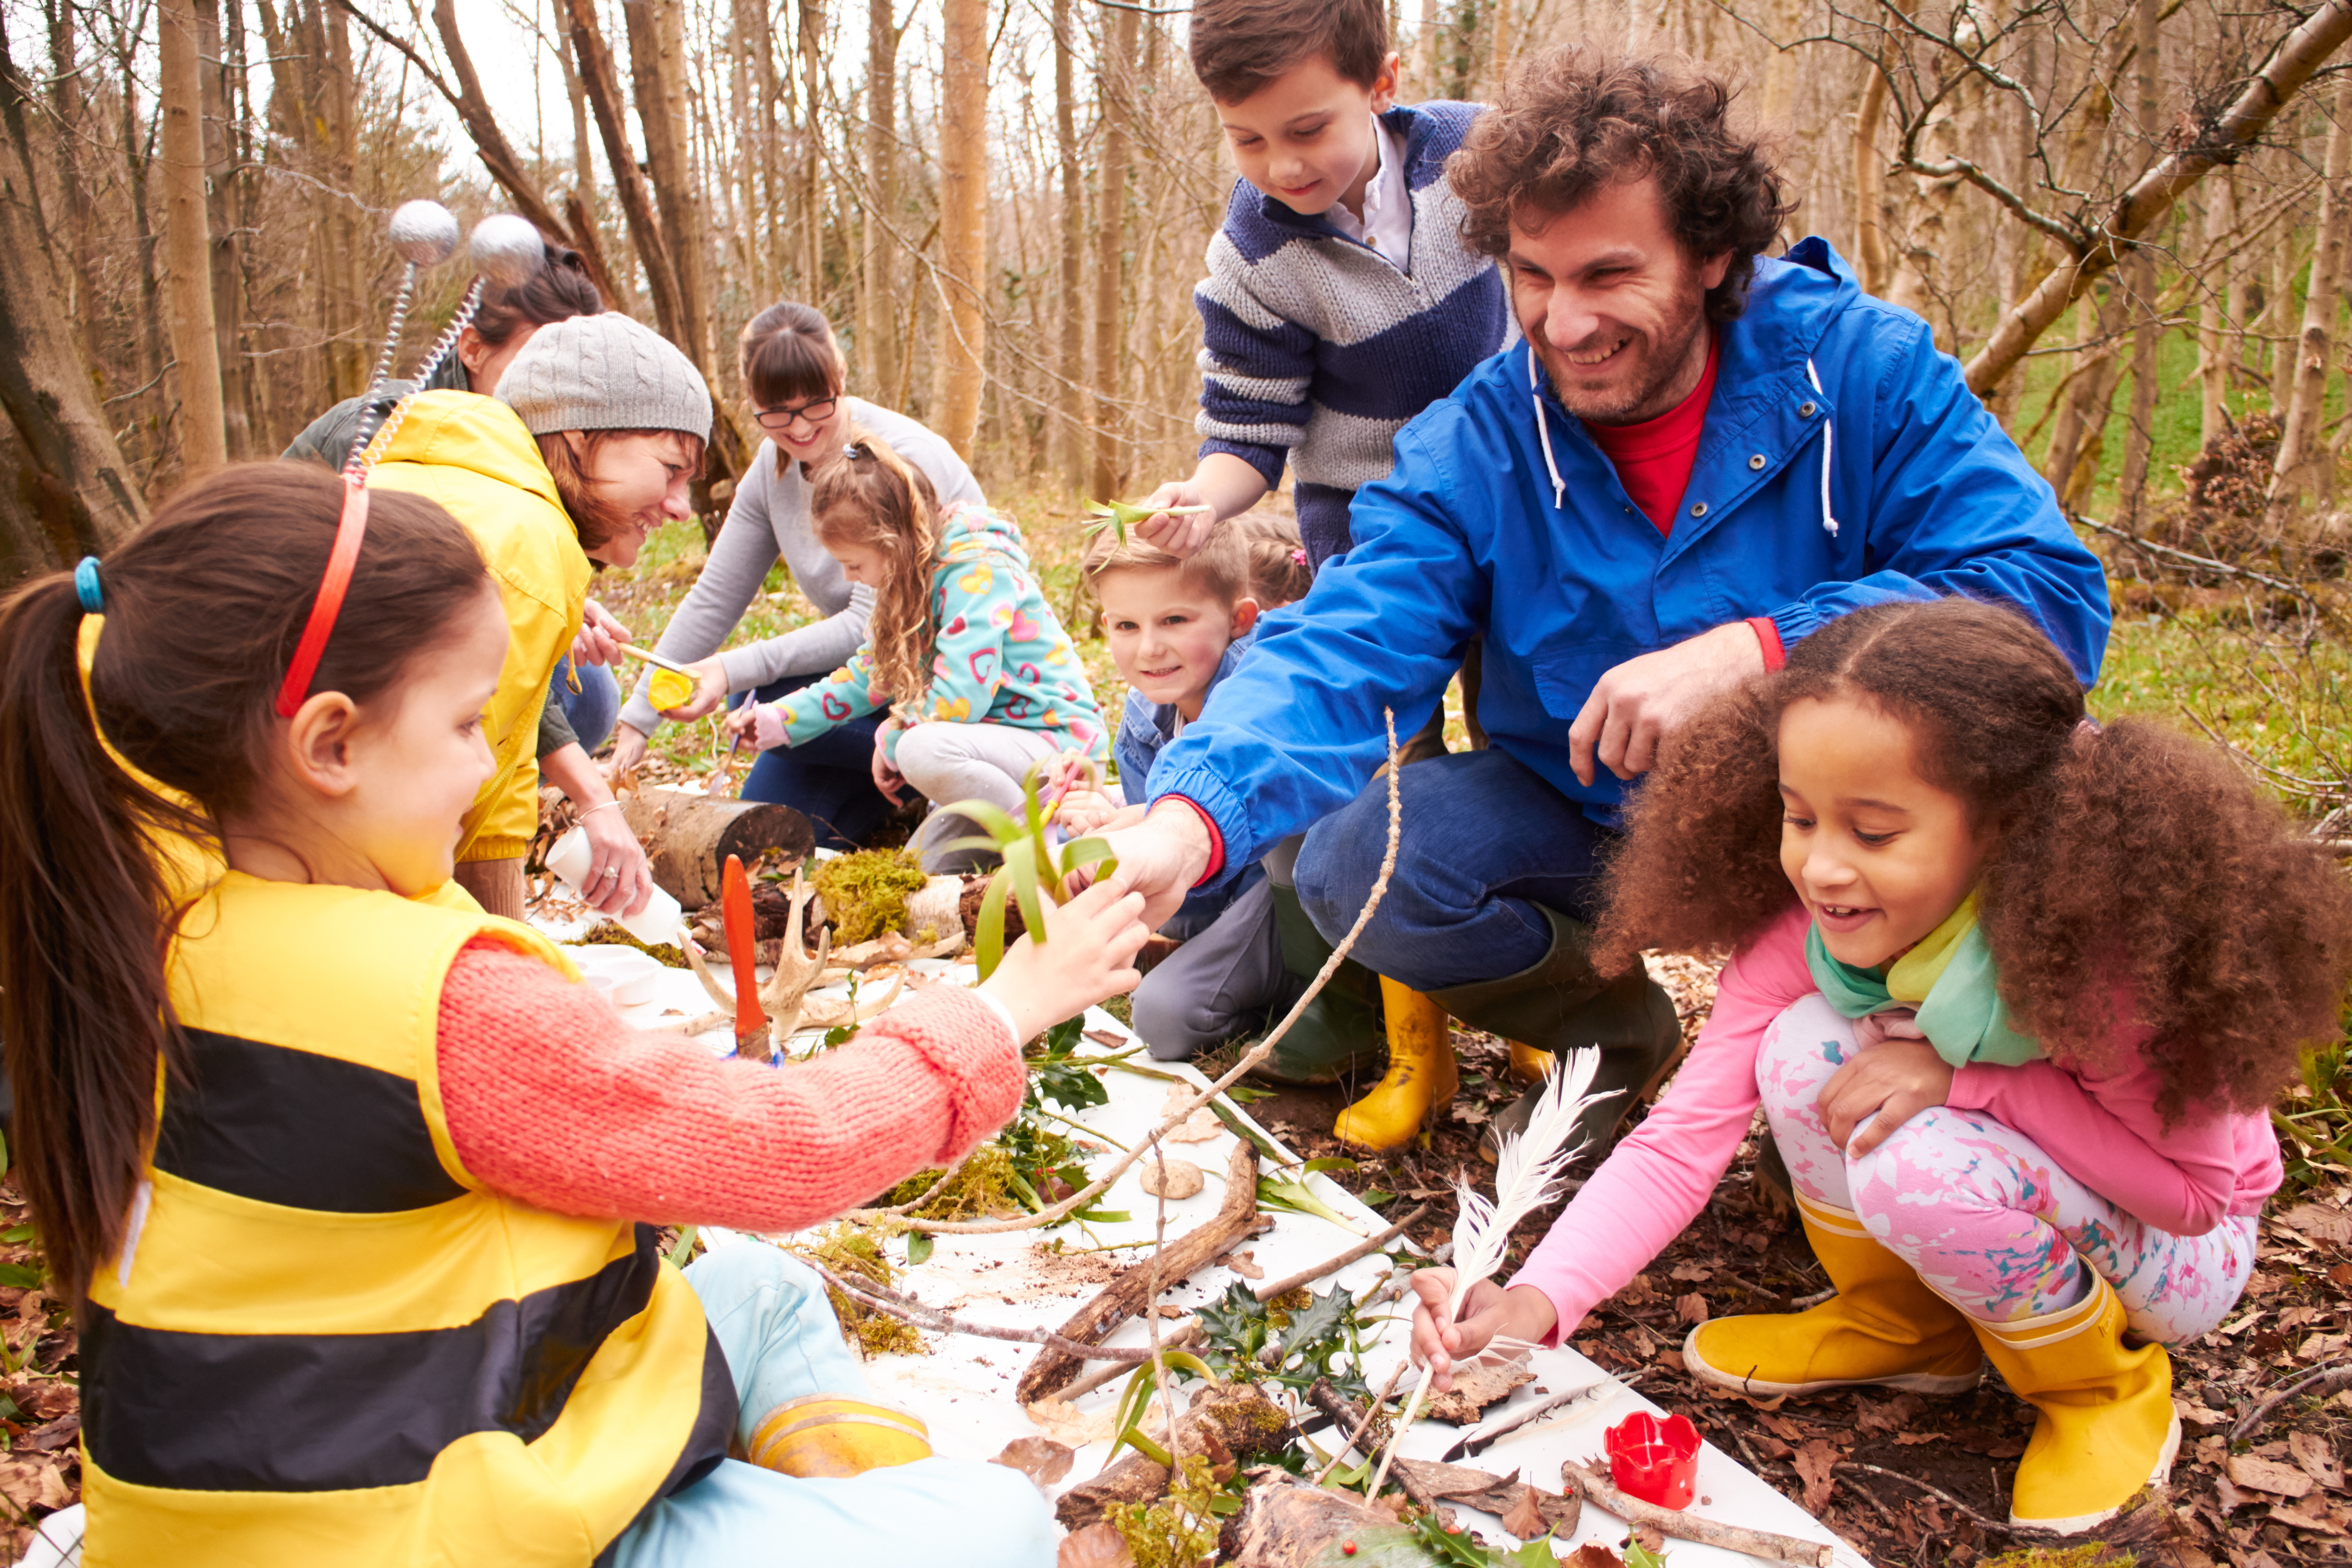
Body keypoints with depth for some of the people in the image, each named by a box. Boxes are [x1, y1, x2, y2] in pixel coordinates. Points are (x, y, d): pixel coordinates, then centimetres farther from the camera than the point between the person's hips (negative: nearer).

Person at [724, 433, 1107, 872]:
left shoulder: (979, 573, -21)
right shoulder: (917, 581, 9)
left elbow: (957, 700, -29)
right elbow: (868, 674, 19)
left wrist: (891, 741, -11)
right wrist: (774, 720, 11)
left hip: (1059, 741, -10)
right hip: (997, 741, 10)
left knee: (924, 750, -35)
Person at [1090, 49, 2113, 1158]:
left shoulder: (1860, 368, -13)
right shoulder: (1470, 451, -11)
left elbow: (2053, 591, -21)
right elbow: (1338, 657, -23)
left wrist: (1754, 652, -34)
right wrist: (1184, 827, -44)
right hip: (1587, 834, 2)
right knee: (1353, 858, -23)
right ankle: (1618, 1037, 7)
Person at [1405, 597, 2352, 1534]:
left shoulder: (2111, 950, -33)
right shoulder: (1805, 932, -21)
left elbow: (2200, 1189, -22)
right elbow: (1681, 1138, -26)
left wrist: (1966, 1077, -34)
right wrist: (1537, 1300, -41)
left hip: (2176, 1251, -4)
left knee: (1920, 1162, -33)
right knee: (1812, 1048, -25)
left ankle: (2105, 1385, -2)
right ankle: (1901, 1325, 4)